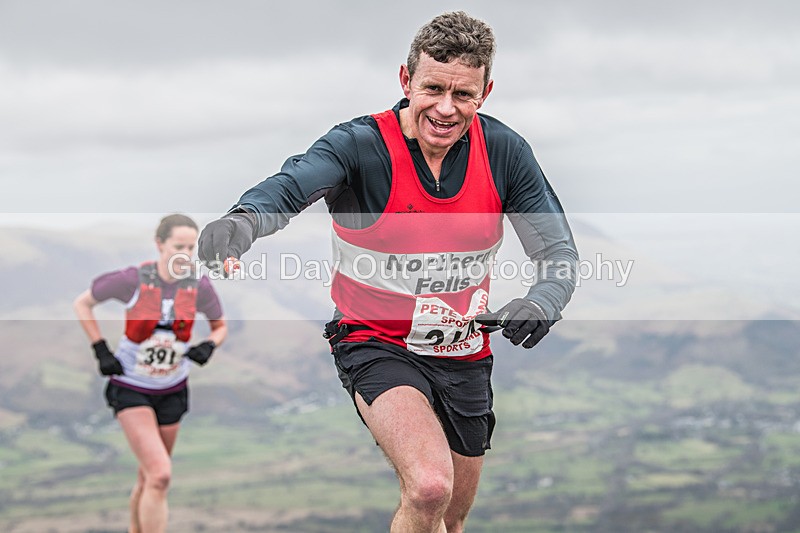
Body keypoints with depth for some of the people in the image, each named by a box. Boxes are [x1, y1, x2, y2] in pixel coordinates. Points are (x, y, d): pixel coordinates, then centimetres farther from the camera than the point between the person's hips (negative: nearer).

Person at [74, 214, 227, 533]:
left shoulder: (199, 287, -8)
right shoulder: (133, 280, -17)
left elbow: (220, 327, 10)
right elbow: (82, 304, -2)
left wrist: (209, 346, -11)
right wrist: (101, 351, -8)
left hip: (173, 390, 4)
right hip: (130, 388, -4)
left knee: (149, 478, 14)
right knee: (160, 475, -19)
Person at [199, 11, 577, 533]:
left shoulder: (505, 152, -8)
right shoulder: (361, 145, -19)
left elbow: (560, 251, -7)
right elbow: (291, 185, -38)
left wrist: (542, 303, -30)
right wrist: (243, 220, -62)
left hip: (464, 357, 5)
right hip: (377, 344, -4)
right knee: (429, 489, -31)